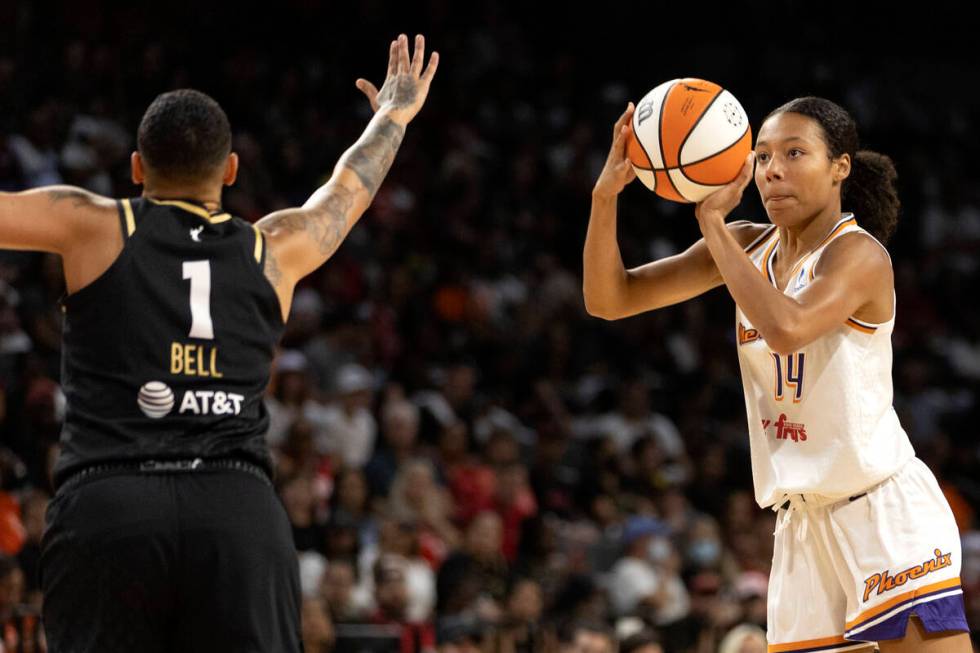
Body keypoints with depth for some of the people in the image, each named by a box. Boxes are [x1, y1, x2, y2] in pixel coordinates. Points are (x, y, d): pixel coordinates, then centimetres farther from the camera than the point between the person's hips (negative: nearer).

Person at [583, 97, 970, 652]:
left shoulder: (858, 253, -12)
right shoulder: (748, 246, 8)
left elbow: (786, 328, -32)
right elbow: (609, 299, 6)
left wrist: (713, 220, -24)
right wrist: (606, 195, -11)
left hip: (885, 509, -7)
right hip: (802, 520, 7)